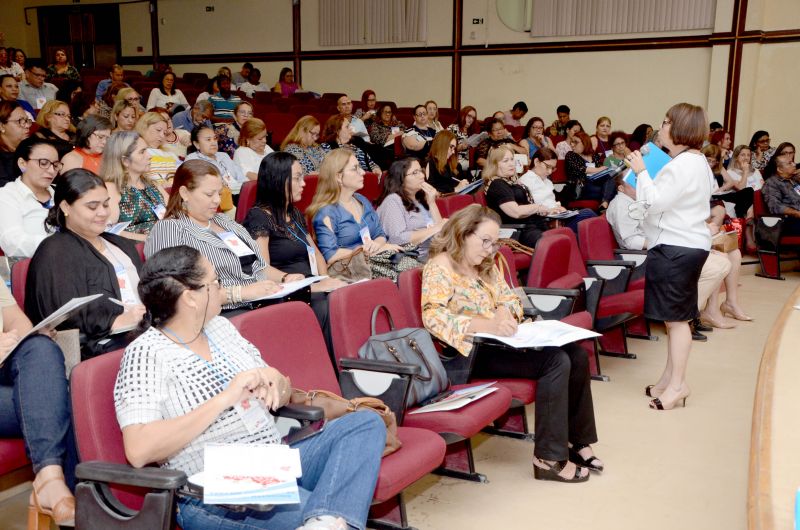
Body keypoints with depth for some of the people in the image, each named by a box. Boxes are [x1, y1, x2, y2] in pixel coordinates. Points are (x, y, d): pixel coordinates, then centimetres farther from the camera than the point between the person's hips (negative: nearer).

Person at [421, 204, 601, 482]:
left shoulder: (486, 266, 18)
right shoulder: (440, 267, -10)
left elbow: (510, 298, 17)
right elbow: (433, 316, -23)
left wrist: (505, 313, -9)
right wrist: (486, 325, -33)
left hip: (497, 343, 9)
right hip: (471, 353, -9)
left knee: (576, 355, -7)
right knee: (555, 361, -23)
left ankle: (575, 439, 6)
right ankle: (549, 458, -18)